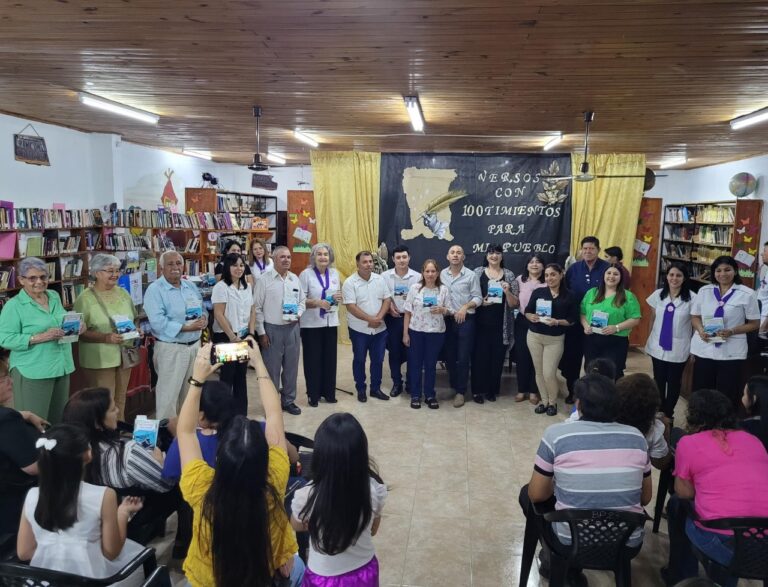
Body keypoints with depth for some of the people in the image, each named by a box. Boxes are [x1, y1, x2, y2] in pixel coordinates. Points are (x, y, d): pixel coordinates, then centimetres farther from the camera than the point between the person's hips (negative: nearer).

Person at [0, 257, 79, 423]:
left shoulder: (54, 296, 10)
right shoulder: (13, 305, -9)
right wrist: (39, 338, -24)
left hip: (62, 366, 6)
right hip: (33, 371, -6)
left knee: (59, 418, 15)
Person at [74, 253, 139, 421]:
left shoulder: (123, 293, 9)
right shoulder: (85, 298, -8)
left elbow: (133, 320, 19)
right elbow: (80, 332, -12)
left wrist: (136, 331, -2)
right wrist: (106, 337, -24)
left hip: (124, 356, 6)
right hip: (99, 360, -5)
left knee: (120, 401, 15)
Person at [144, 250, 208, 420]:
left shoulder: (191, 286, 11)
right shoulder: (155, 290, -11)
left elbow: (202, 310, 14)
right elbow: (158, 323, -21)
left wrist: (203, 320, -9)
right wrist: (186, 327, -23)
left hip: (195, 345, 7)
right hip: (171, 348, -7)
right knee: (169, 394, 0)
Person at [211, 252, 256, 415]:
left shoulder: (247, 287, 10)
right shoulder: (221, 287, -9)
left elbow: (252, 311, 11)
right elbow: (219, 315, -14)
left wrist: (251, 333, 0)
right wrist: (232, 336, -16)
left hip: (244, 337, 6)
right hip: (226, 338, -6)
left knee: (241, 375, 11)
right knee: (227, 376, 1)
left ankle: (241, 413, 21)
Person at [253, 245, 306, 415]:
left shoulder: (295, 279, 7)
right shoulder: (264, 280, -7)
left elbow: (302, 300, 17)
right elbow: (257, 308, -7)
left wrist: (298, 314, -4)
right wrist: (261, 332, -9)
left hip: (292, 328, 5)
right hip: (272, 329, -4)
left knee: (291, 367, 13)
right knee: (272, 368, 5)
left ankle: (289, 401, 28)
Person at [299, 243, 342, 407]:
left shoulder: (335, 273, 7)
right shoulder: (306, 274, -7)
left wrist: (338, 298, -8)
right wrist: (317, 303, -26)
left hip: (331, 322, 4)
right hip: (311, 323, -4)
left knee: (330, 358, 8)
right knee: (313, 359, 3)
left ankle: (329, 392, 23)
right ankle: (313, 394, 16)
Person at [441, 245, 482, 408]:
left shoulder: (471, 275, -4)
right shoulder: (442, 274, 5)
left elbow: (478, 298, -5)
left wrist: (466, 306, -19)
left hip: (466, 320, -3)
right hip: (447, 320, 3)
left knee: (463, 357, 1)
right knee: (449, 355, 12)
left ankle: (460, 391, 12)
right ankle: (453, 385, 29)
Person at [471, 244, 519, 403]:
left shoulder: (509, 275, 4)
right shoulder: (477, 272, 2)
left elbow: (515, 304, 3)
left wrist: (507, 292, -15)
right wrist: (479, 302, -14)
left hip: (501, 325, 1)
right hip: (481, 323, -1)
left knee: (497, 358, 7)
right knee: (479, 356, 1)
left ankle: (492, 390, 21)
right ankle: (477, 390, 13)